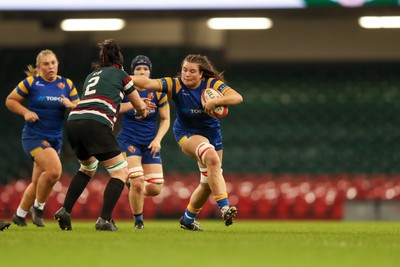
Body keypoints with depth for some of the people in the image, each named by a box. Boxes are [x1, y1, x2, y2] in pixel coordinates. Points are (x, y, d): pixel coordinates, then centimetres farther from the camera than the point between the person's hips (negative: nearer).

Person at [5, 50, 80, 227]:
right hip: (35, 137, -5)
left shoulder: (67, 84, 6)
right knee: (54, 170, -25)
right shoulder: (31, 82, -5)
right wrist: (26, 112, -13)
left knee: (37, 183, 9)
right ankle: (38, 207, -4)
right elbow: (10, 101, 3)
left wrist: (70, 105, -16)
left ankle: (19, 215, 26)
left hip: (55, 139, 5)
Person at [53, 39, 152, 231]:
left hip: (73, 121, 7)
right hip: (95, 124, -7)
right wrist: (142, 111, 45)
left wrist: (134, 105, 52)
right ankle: (105, 220, -11)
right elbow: (140, 107, 22)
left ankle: (65, 211, 19)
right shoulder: (120, 74, 13)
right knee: (120, 171, 2)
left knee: (88, 167, 31)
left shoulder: (92, 76, 29)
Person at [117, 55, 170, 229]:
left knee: (155, 189, -4)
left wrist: (157, 139, -10)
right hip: (129, 141, -3)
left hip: (150, 144, 3)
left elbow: (165, 120, 5)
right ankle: (138, 220, 4)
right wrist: (134, 104, -28)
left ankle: (135, 190, 32)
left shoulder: (158, 92, -1)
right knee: (137, 181, -19)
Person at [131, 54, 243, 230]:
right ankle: (224, 208, -38)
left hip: (212, 133, 4)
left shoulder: (213, 84, -16)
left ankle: (188, 219, 34)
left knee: (208, 182, 11)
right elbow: (148, 83, -30)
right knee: (212, 158, -35)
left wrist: (215, 102, -41)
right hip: (187, 134, -4)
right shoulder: (176, 85, -18)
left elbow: (238, 98, -27)